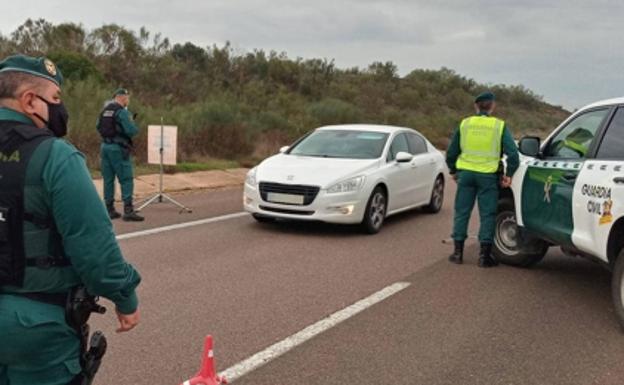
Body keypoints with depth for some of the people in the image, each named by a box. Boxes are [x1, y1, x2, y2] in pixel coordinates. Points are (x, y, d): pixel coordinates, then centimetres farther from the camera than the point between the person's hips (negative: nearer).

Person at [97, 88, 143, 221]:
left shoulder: (104, 110, 11)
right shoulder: (122, 111, -12)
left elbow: (99, 128, 18)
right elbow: (131, 131, -17)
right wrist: (135, 127, 3)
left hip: (105, 146, 8)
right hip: (118, 148, -8)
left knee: (108, 179, 10)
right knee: (126, 179, -4)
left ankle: (109, 209, 14)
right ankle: (128, 210, -8)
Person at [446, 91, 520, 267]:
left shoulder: (465, 124, 4)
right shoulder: (500, 126, -1)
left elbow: (451, 152, 9)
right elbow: (512, 152, -7)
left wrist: (454, 171, 22)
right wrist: (509, 174, 2)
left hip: (466, 173, 2)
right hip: (488, 175, -2)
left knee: (462, 212, 10)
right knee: (487, 215, 5)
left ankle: (458, 252, 13)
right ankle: (485, 255, 6)